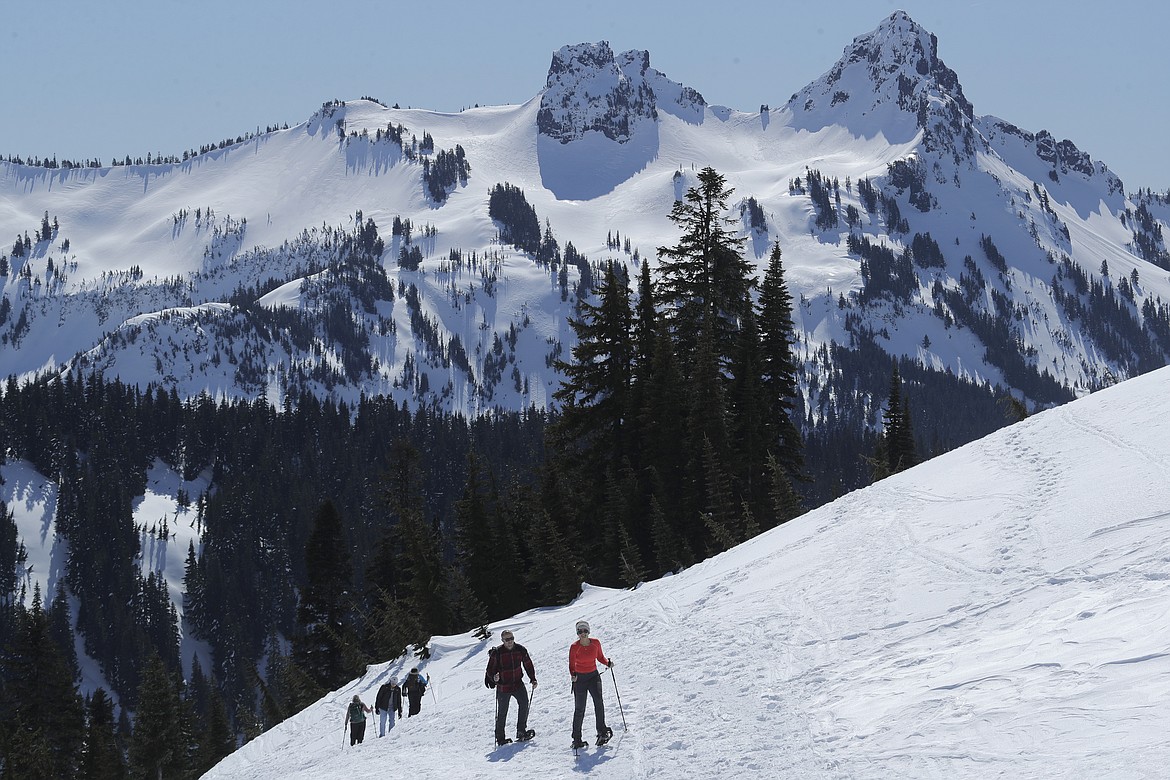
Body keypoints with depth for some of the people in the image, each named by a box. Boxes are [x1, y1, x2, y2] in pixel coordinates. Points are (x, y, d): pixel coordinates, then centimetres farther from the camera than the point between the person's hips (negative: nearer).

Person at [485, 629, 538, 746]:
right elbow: (490, 670, -7)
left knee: (524, 704, -12)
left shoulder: (520, 650, -2)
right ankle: (500, 737, 16)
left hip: (518, 684, 3)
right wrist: (494, 677, -28)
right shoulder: (497, 653, -12)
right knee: (502, 712, 4)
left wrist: (533, 679, 4)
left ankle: (521, 732, -4)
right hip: (503, 687, -3)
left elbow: (528, 665, 10)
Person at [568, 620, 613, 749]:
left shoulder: (595, 643, -3)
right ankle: (577, 739, 10)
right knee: (579, 709, 0)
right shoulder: (574, 647, -11)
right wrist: (573, 675, -24)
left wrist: (608, 663, -7)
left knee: (598, 702, -17)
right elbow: (571, 665, -5)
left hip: (594, 676, 2)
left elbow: (600, 657, 12)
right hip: (579, 679, -2)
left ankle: (602, 732, -12)